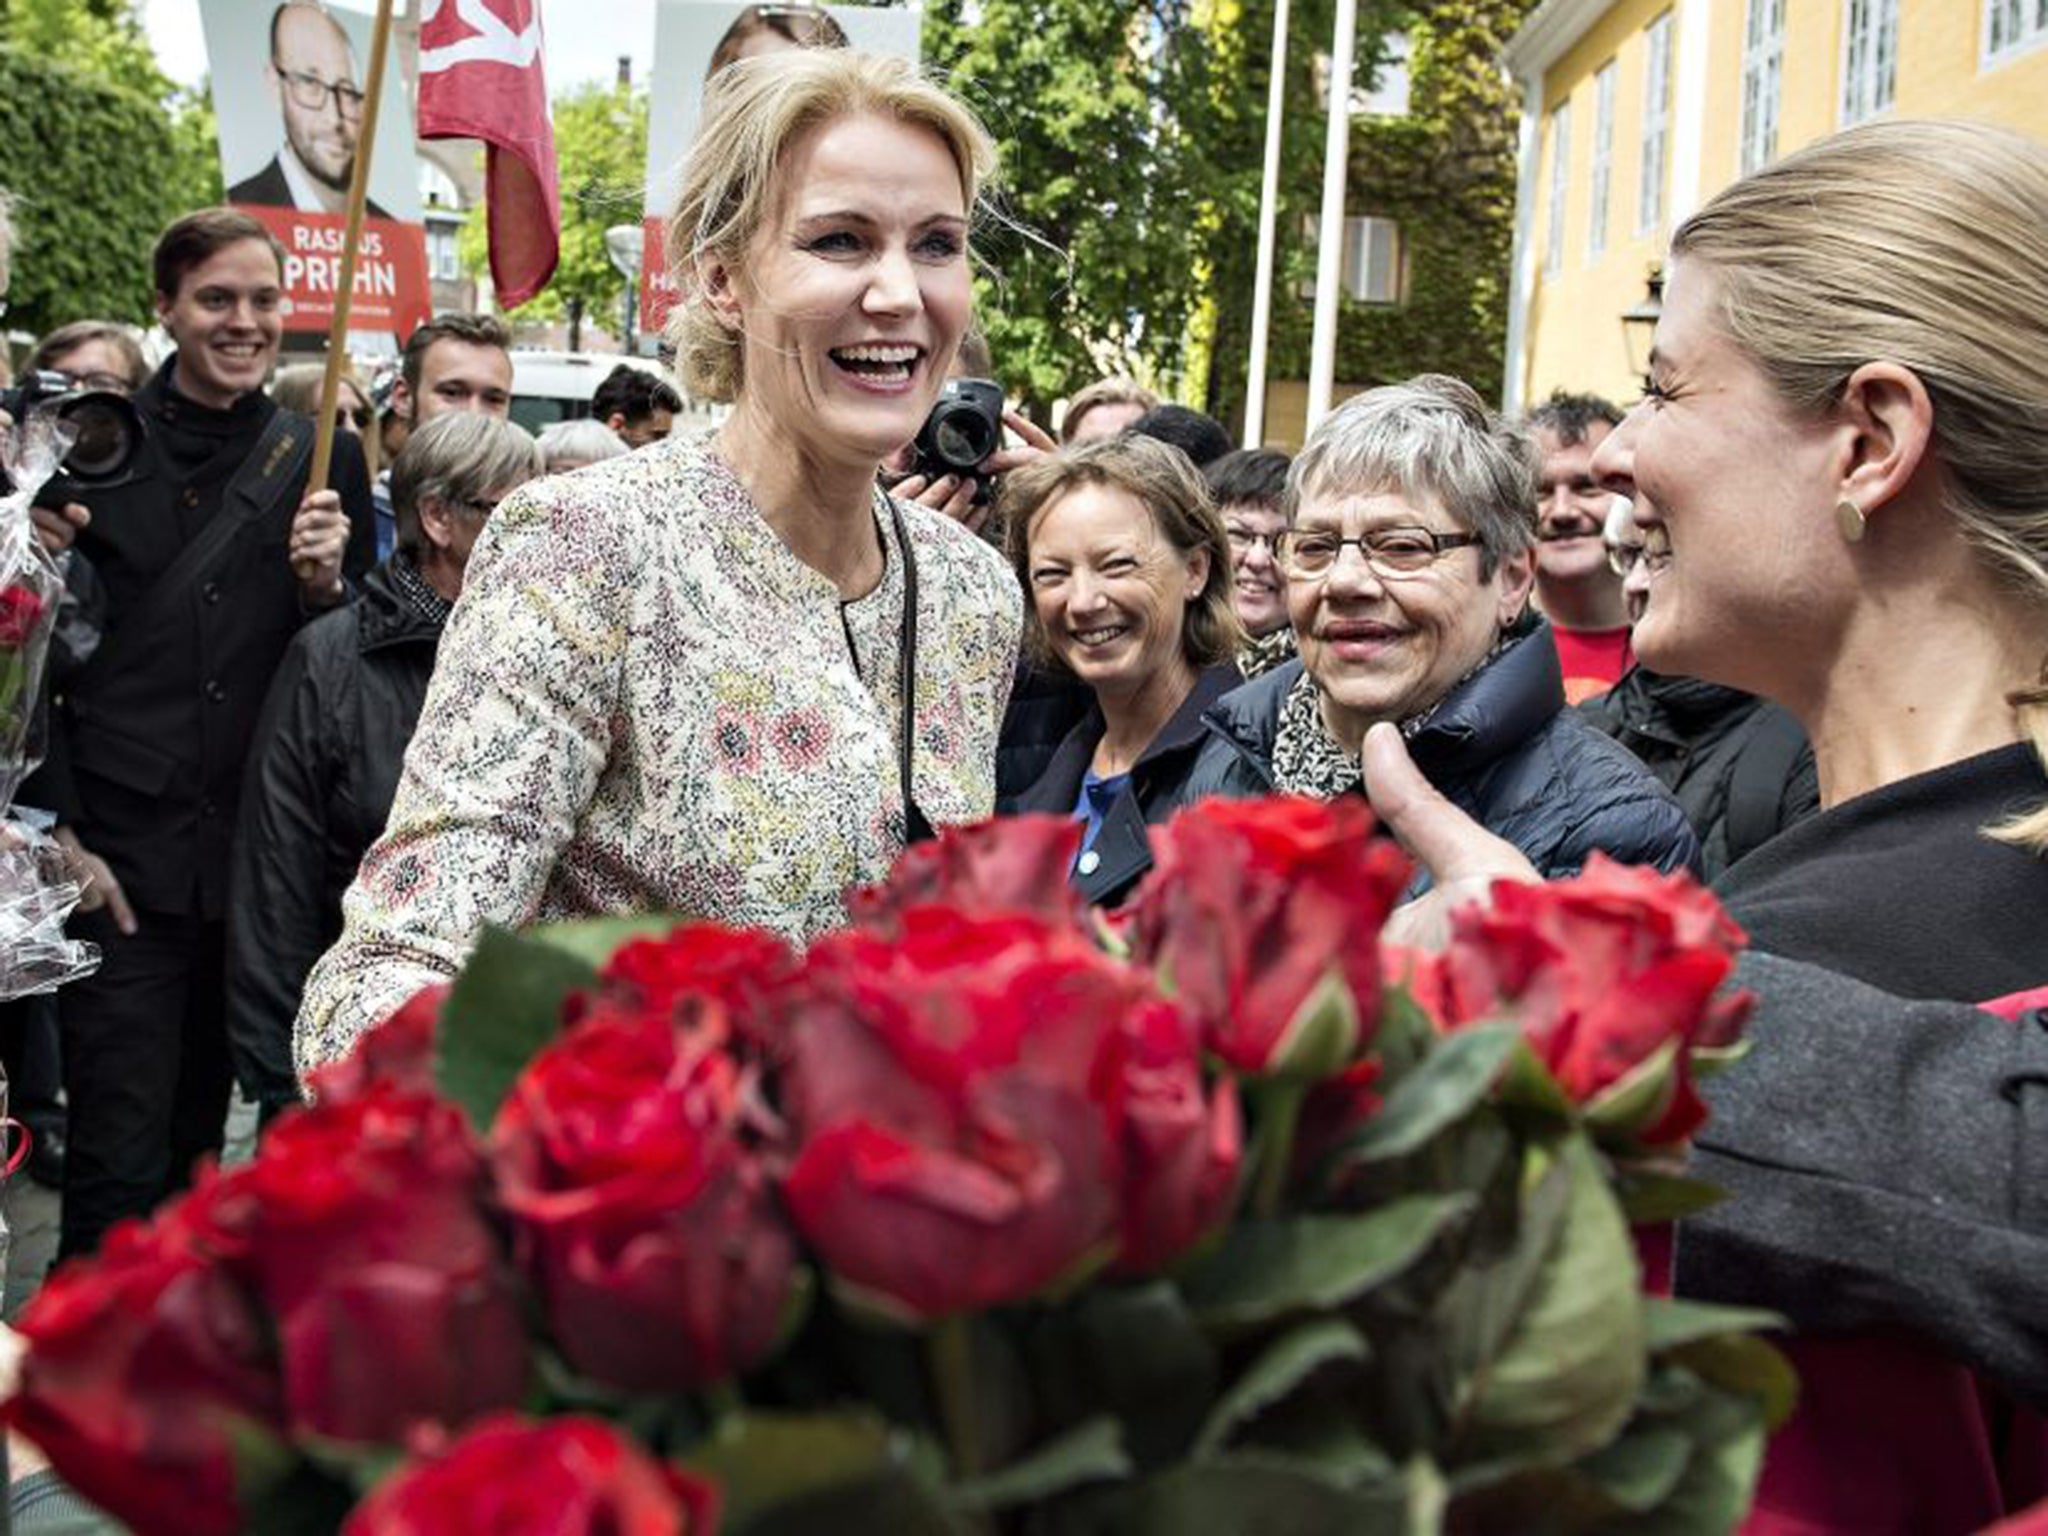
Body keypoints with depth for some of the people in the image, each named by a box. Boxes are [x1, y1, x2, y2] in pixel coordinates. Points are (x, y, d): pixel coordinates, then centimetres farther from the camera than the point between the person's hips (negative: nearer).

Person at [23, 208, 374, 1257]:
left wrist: (324, 587, -12)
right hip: (117, 859, -2)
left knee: (198, 1141, 14)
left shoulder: (321, 457, 6)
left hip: (255, 855, 3)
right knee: (121, 1160, -3)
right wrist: (59, 834, -5)